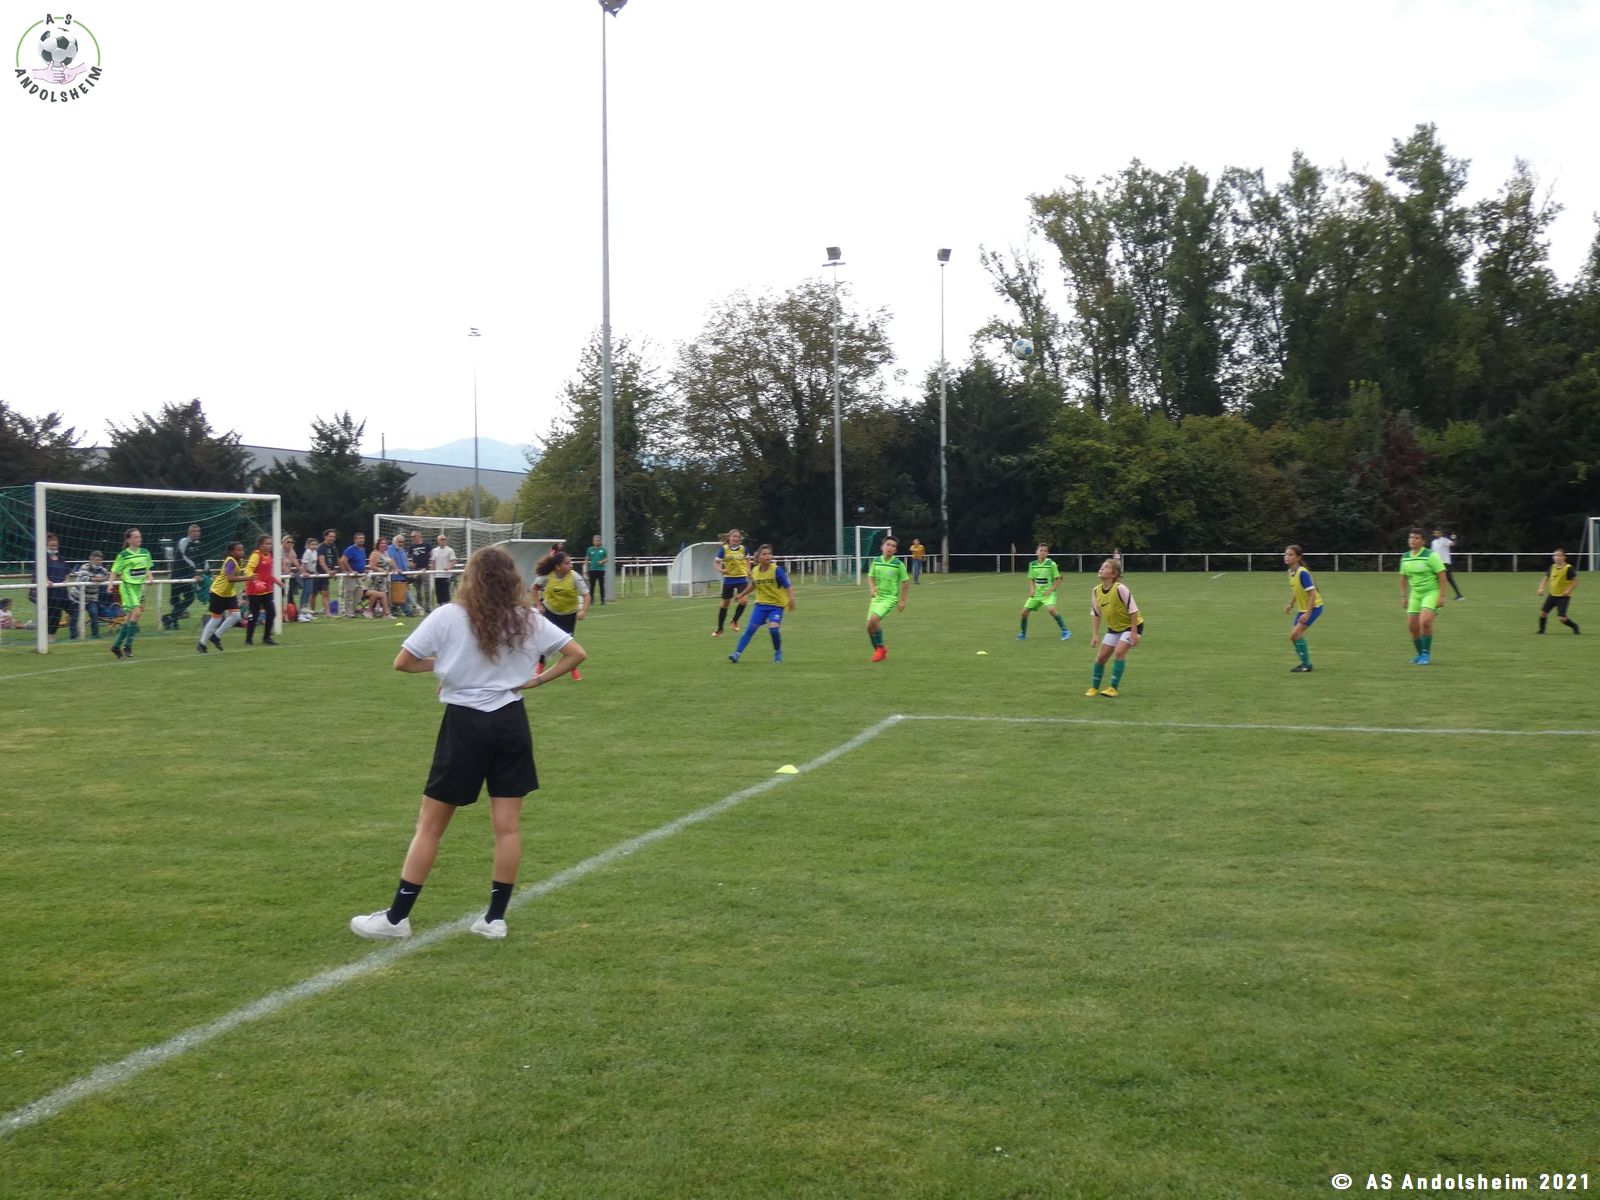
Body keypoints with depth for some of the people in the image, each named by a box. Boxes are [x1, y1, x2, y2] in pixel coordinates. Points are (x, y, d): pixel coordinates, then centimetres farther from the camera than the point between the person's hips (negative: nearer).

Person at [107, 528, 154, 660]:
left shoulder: (145, 553, 7)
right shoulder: (123, 555, -8)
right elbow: (114, 571, -3)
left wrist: (150, 578, 1)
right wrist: (111, 584, -17)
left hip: (139, 586, 6)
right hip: (127, 586, -6)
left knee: (128, 618, 7)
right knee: (136, 612, -18)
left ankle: (116, 645, 17)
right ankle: (127, 646, -9)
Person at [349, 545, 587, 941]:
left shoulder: (448, 617, -9)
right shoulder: (528, 620, 2)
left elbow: (402, 662, -7)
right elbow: (577, 653, 7)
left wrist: (439, 663, 9)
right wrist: (537, 680, 7)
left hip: (465, 724, -3)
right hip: (511, 722, 3)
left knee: (430, 824, 5)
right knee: (507, 825, 8)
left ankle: (397, 917, 12)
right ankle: (495, 917, 14)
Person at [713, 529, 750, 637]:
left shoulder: (743, 548, -1)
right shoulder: (723, 549, -8)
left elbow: (747, 561, 16)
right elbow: (717, 564, -5)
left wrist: (749, 572, 11)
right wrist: (721, 570, -25)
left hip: (742, 579, 1)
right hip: (729, 579, -1)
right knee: (725, 604, 8)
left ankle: (735, 621, 10)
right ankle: (720, 629, 23)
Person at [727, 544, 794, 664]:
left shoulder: (777, 570, -15)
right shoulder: (755, 571, 0)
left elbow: (788, 586, -17)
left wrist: (791, 598, -33)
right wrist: (742, 595, 29)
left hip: (777, 605, -4)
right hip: (761, 604, 4)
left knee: (773, 628, -21)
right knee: (750, 628, -6)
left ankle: (778, 652, 5)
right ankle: (737, 653, -4)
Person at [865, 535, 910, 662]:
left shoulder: (899, 564, -8)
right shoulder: (876, 561, 1)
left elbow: (905, 582, -1)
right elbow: (870, 577, 12)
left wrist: (902, 601, -4)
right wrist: (873, 588, -8)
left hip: (890, 598, -5)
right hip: (877, 597, 5)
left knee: (874, 619, -25)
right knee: (869, 627, 0)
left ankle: (880, 648, -7)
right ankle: (878, 651, 22)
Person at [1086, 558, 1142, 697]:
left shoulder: (1120, 588, -26)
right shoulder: (1096, 591, -7)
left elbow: (1133, 610, -23)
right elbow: (1096, 613, 3)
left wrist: (1134, 633, -23)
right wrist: (1095, 634, 0)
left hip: (1131, 625, -7)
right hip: (1114, 628, 7)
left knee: (1119, 652, -23)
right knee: (1100, 656, 3)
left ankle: (1113, 688, -16)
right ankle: (1094, 688, 19)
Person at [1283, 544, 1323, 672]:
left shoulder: (1302, 573, -24)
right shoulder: (1291, 572, 2)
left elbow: (1313, 594, -25)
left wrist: (1307, 614, -27)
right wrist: (1291, 604, 8)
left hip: (1313, 607, -9)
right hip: (1302, 608, 9)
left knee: (1296, 634, -16)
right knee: (1293, 636, 5)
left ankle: (1306, 664, -5)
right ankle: (1305, 663, 19)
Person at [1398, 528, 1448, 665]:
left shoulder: (1430, 556, -13)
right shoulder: (1405, 557, 5)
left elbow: (1442, 575, -13)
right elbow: (1403, 577, 17)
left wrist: (1441, 596, -16)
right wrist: (1403, 596, 15)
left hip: (1431, 593, -6)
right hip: (1415, 593, 6)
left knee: (1425, 622, -23)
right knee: (1412, 626, 2)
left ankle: (1426, 654, -7)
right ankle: (1421, 654, 21)